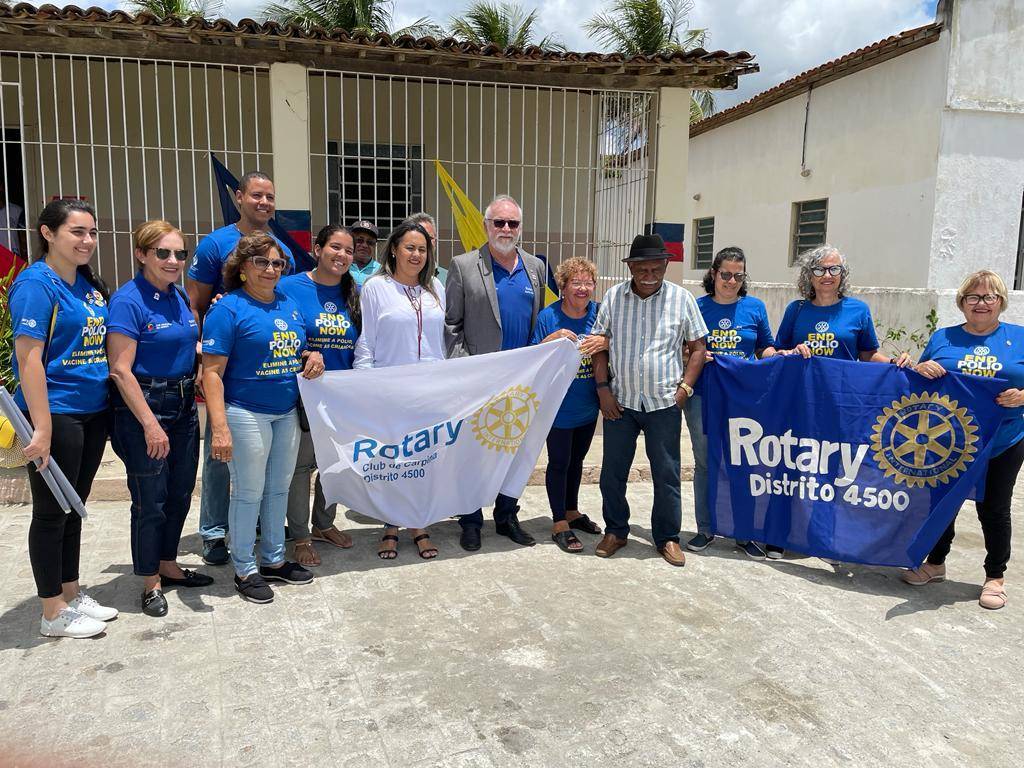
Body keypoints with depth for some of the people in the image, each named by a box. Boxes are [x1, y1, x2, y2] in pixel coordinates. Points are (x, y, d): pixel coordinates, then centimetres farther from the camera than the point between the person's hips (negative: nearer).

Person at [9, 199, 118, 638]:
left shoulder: (90, 284, 10)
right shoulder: (36, 284, -13)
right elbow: (28, 358, -19)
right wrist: (42, 428, -22)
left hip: (92, 413, 8)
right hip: (56, 415, -8)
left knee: (74, 508, 18)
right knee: (51, 512, 5)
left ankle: (72, 594, 32)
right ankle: (54, 614, 18)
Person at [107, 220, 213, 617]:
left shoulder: (178, 297, 9)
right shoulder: (128, 300, -14)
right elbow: (120, 369, -19)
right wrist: (150, 424, -21)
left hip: (183, 405, 8)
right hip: (144, 406, -8)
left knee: (180, 492, 16)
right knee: (150, 499, 2)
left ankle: (169, 565, 33)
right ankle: (150, 582, 19)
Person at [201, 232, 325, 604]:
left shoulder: (290, 305, 10)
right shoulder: (229, 308, -11)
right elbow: (212, 372, -15)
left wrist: (312, 358, -2)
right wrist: (220, 426, -23)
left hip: (287, 412, 7)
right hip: (247, 413, -7)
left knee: (279, 488, 16)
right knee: (249, 492, 4)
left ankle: (274, 559, 31)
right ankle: (245, 569, 20)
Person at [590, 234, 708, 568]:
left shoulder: (681, 298, -2)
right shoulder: (613, 296, 1)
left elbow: (697, 347, 3)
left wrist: (684, 388, -6)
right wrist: (602, 387, -3)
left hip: (664, 403, -1)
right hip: (620, 401, 2)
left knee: (667, 474, 6)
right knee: (612, 471, 9)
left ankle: (667, 537, 23)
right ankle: (616, 531, 27)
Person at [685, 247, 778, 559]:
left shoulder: (755, 307, 5)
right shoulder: (697, 307, 2)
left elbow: (766, 347, 13)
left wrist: (770, 358, -8)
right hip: (703, 397, 0)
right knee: (705, 463, 8)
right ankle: (705, 530, 21)